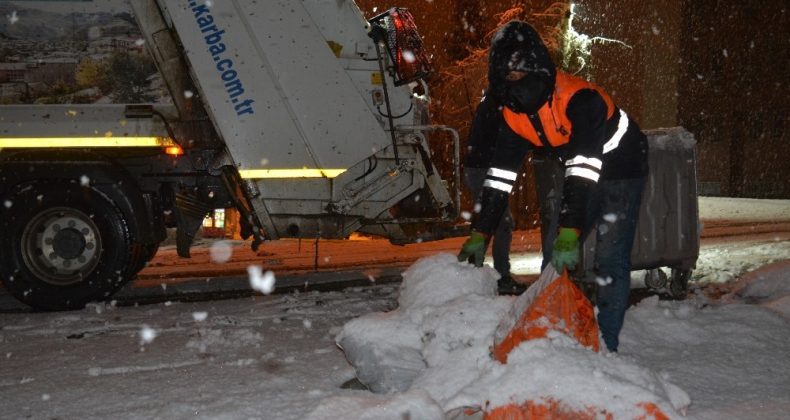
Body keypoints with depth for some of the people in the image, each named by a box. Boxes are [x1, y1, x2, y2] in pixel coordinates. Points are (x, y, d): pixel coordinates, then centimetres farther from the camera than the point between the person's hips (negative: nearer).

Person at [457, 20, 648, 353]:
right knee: (554, 254, 4)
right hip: (578, 175, 7)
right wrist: (479, 234, -9)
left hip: (620, 169, -7)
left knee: (610, 259, -14)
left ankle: (605, 344, -8)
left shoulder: (579, 98, -34)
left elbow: (584, 166, -41)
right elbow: (500, 175, -7)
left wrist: (570, 232, -47)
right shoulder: (514, 114, -10)